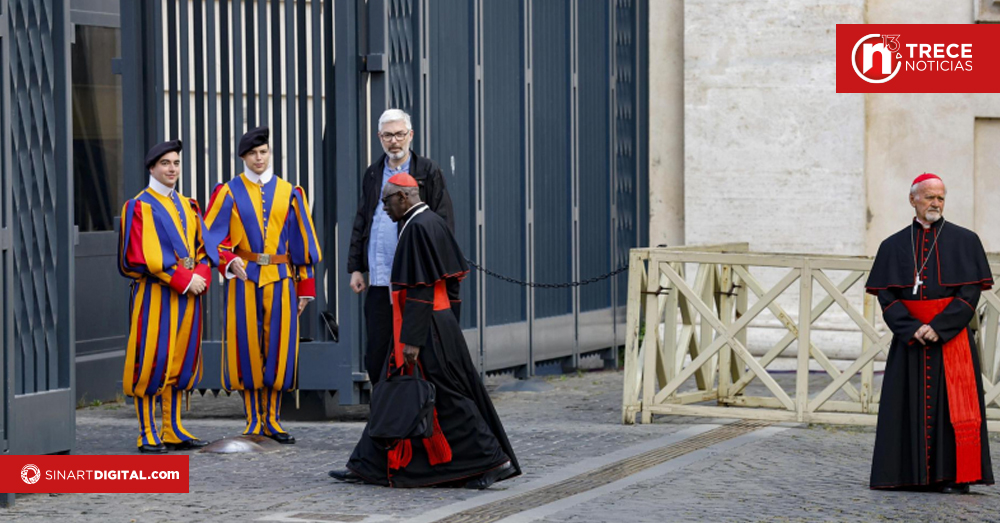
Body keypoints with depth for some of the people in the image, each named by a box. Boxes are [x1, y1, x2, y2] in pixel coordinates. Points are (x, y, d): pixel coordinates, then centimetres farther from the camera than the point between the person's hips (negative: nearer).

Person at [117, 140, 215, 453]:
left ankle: (174, 430, 14)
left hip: (189, 293, 6)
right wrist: (183, 279, -16)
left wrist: (201, 276, -5)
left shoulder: (187, 206, 16)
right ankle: (147, 434, -2)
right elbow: (143, 257, -13)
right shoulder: (140, 207, -5)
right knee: (151, 361, -6)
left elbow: (202, 247, 16)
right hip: (155, 294, -6)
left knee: (181, 361, 8)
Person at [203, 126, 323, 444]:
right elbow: (213, 237, -1)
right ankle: (254, 421, 7)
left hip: (280, 278, 1)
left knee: (278, 347, 1)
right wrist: (229, 261, -21)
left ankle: (273, 420, 10)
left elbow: (301, 240, 11)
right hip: (244, 279, -1)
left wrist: (305, 286, 8)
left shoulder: (288, 192, 9)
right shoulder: (230, 192, 4)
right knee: (247, 347, -1)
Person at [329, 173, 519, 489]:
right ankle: (368, 466, 16)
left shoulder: (417, 228, -17)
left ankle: (494, 460, 0)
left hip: (426, 329, -10)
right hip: (439, 321, 10)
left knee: (447, 398, -4)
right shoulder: (433, 222, 13)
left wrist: (412, 339, -22)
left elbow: (420, 289, -22)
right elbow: (454, 277, 18)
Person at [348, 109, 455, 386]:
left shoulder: (428, 172, 2)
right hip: (379, 280, 4)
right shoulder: (373, 174, 15)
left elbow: (443, 225, -1)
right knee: (376, 354, 4)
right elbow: (361, 224, 19)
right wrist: (356, 267, 12)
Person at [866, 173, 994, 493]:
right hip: (908, 338, 2)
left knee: (952, 405, -5)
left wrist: (939, 327, -14)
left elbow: (970, 293, -3)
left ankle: (954, 476, -3)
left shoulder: (964, 241, 4)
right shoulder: (894, 246, 9)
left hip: (952, 336, -2)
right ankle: (912, 475, 6)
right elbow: (886, 296, 2)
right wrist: (912, 329, -13)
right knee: (910, 405, 1)